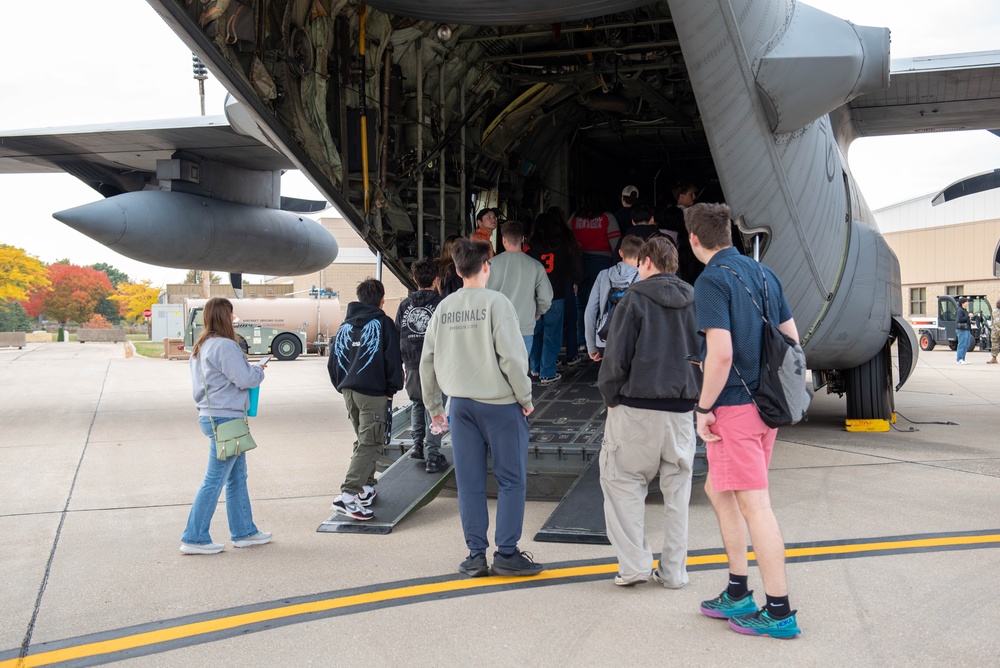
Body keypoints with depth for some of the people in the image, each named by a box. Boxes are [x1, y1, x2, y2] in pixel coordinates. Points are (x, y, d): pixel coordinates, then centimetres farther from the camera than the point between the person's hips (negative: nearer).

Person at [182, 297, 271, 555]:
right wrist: (259, 369, 1)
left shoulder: (200, 347, 13)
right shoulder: (225, 346, -17)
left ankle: (244, 532, 24)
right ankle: (194, 538, 2)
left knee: (237, 476, 16)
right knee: (215, 480, -3)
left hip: (210, 415, 10)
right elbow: (245, 379, -19)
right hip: (225, 419, -10)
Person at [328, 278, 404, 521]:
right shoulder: (382, 323, -3)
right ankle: (347, 496, -19)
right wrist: (392, 388, 1)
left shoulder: (345, 325, 14)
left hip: (349, 391, 7)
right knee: (370, 444, -8)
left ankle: (365, 487, 26)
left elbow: (334, 361, 16)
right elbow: (393, 360, -8)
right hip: (373, 392, -7)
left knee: (362, 440, 22)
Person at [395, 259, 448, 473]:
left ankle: (418, 445, 20)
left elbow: (397, 336, 10)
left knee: (417, 403, 24)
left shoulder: (405, 305, 7)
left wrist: (399, 366, 18)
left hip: (411, 365, 4)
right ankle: (432, 457, 1)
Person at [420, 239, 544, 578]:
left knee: (469, 483, 8)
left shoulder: (444, 308, 7)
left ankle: (476, 554, 12)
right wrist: (525, 398, -4)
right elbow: (512, 356, -15)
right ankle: (507, 553, 4)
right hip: (500, 403, -5)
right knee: (511, 480, 4)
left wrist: (433, 405, 19)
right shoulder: (496, 302, -9)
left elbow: (427, 360, 10)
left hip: (461, 405, 5)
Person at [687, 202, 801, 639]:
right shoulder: (763, 273, 11)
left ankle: (779, 613, 6)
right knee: (718, 490, 19)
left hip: (735, 407, -9)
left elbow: (720, 355, -22)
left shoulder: (711, 281, -13)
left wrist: (704, 409, -12)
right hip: (767, 404, 9)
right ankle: (737, 595, 26)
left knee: (754, 505, -2)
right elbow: (791, 340, 14)